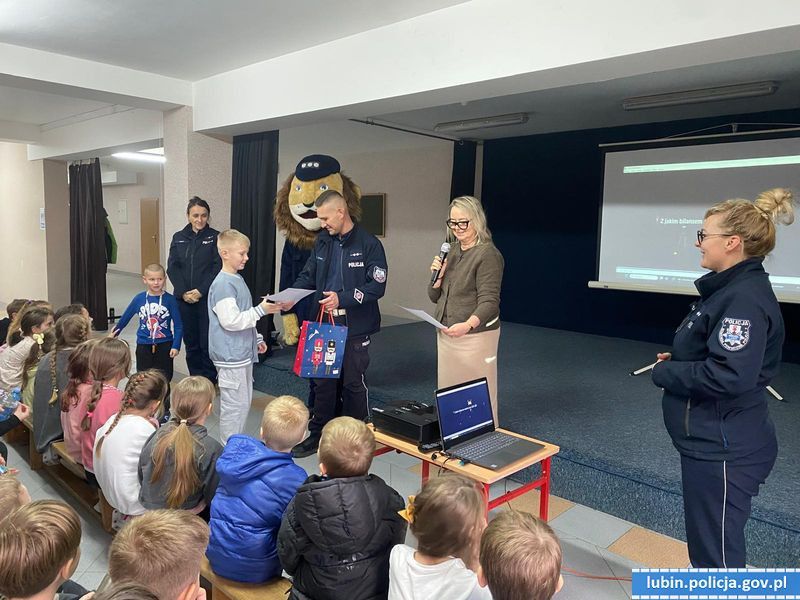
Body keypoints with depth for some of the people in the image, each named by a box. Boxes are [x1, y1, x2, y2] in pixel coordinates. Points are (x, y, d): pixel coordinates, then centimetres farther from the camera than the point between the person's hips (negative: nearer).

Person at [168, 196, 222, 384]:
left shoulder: (215, 237, -1)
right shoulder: (178, 237, 10)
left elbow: (218, 268, -8)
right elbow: (172, 267, 4)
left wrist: (201, 291, -15)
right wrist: (183, 292, -9)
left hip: (208, 298, -3)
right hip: (184, 298, 4)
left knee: (207, 342, -1)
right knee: (191, 342, 10)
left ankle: (209, 380, 12)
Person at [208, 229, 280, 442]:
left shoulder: (237, 279, 13)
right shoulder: (222, 284, -18)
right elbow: (230, 321, -24)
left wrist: (256, 339, 22)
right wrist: (261, 310, -23)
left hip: (243, 352, 10)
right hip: (230, 355, -10)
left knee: (244, 402, 18)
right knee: (234, 406, -1)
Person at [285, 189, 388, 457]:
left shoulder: (369, 244, -11)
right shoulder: (323, 240, 7)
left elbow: (377, 287, -16)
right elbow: (308, 275, 13)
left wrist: (342, 298, -25)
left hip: (355, 327, -5)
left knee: (353, 383, 7)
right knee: (322, 382, 14)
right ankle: (318, 434, 29)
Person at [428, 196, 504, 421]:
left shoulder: (488, 254, -12)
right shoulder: (451, 250, 10)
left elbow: (489, 301, -20)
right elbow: (435, 297, 15)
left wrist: (468, 325, -38)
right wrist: (437, 276, -6)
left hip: (474, 335, -7)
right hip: (445, 333, 7)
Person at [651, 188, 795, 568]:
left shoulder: (746, 298, -22)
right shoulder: (731, 288, 10)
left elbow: (730, 376, -31)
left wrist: (664, 373, -17)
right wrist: (678, 362, 2)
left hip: (723, 449, -10)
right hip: (713, 442, 10)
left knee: (718, 555, 5)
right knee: (706, 546, 25)